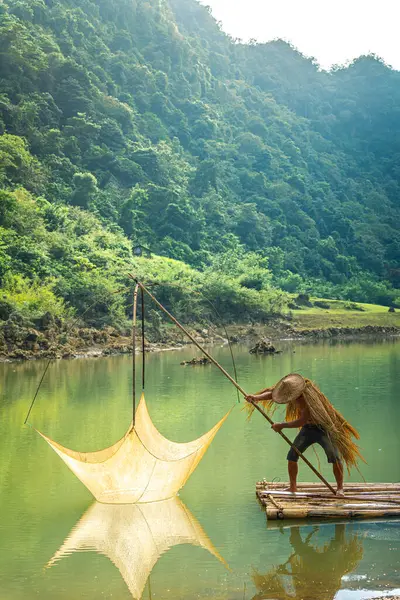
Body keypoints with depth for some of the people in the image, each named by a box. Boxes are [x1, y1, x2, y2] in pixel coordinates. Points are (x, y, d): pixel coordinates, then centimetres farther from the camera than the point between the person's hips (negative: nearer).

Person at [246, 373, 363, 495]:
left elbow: (301, 421, -33)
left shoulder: (310, 397, -34)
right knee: (292, 455, -3)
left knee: (334, 456, -21)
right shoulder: (292, 389, -12)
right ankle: (292, 487, 9)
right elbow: (272, 393, -8)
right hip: (308, 428, 7)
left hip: (323, 428, -6)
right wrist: (256, 397, -26)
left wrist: (281, 425, -25)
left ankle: (340, 488, -7)